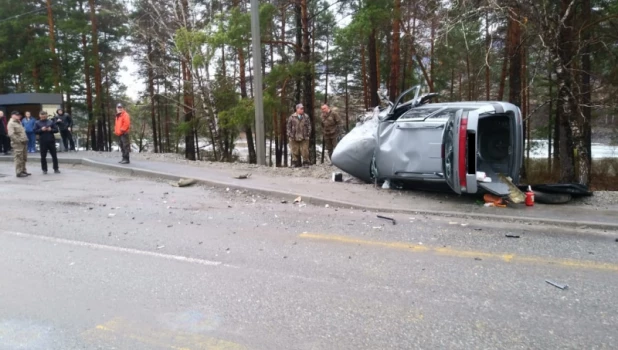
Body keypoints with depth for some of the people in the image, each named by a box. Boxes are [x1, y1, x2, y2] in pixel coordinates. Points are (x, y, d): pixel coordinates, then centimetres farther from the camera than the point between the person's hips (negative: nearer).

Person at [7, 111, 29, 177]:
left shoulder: (18, 122, 19)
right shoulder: (11, 123, -11)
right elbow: (11, 134, -20)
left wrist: (25, 139, 13)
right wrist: (19, 140, -19)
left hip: (24, 143, 9)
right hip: (18, 144, -9)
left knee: (24, 159, 15)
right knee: (19, 159, -6)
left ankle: (23, 171, 24)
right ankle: (19, 172, -1)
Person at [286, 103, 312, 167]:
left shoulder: (306, 117, 5)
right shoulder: (292, 117, 1)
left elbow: (309, 126, 9)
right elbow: (289, 127, 3)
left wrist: (308, 134, 0)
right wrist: (289, 135, -2)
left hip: (304, 138, 1)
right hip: (294, 138, 0)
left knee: (305, 151, 0)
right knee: (295, 151, 5)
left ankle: (306, 162, 11)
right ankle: (295, 162, 15)